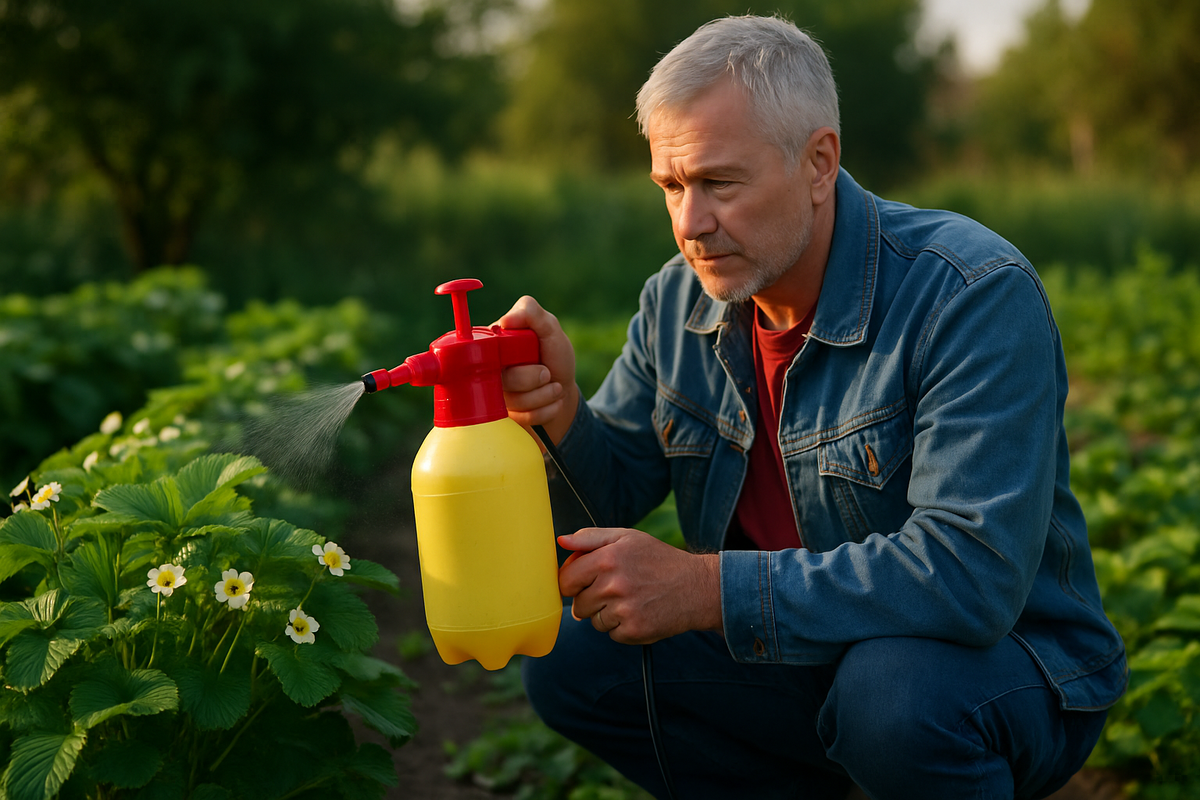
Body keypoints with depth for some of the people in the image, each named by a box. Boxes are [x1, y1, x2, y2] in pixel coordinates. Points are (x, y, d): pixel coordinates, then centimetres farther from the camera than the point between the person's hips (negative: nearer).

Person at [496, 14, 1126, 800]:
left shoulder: (976, 296, -24)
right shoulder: (679, 302, -2)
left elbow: (970, 574, -34)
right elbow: (610, 490, 3)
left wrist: (704, 587, -36)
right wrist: (560, 414, -21)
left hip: (1000, 663, -6)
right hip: (799, 656, 6)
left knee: (892, 692, -38)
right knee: (570, 662, -6)